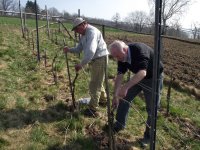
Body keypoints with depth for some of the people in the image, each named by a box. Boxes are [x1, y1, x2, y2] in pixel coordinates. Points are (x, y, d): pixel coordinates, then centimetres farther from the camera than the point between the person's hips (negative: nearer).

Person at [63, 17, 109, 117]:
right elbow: (79, 49, 12)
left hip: (100, 60, -10)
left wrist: (81, 64, -33)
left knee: (94, 85, -6)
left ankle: (92, 110, 4)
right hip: (93, 60, 10)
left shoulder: (92, 32, -23)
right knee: (97, 82, 25)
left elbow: (91, 51, -35)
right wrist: (69, 50, -7)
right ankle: (103, 100, 45)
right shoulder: (83, 35, 9)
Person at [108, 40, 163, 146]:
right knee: (124, 98, 5)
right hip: (138, 77, 6)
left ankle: (149, 135, 19)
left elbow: (142, 72, -46)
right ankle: (119, 125, 22)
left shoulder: (140, 50, -35)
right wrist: (115, 95, -13)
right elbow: (119, 76, -10)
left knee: (151, 108, 0)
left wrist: (126, 87, -54)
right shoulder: (122, 57, -12)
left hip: (153, 78, -6)